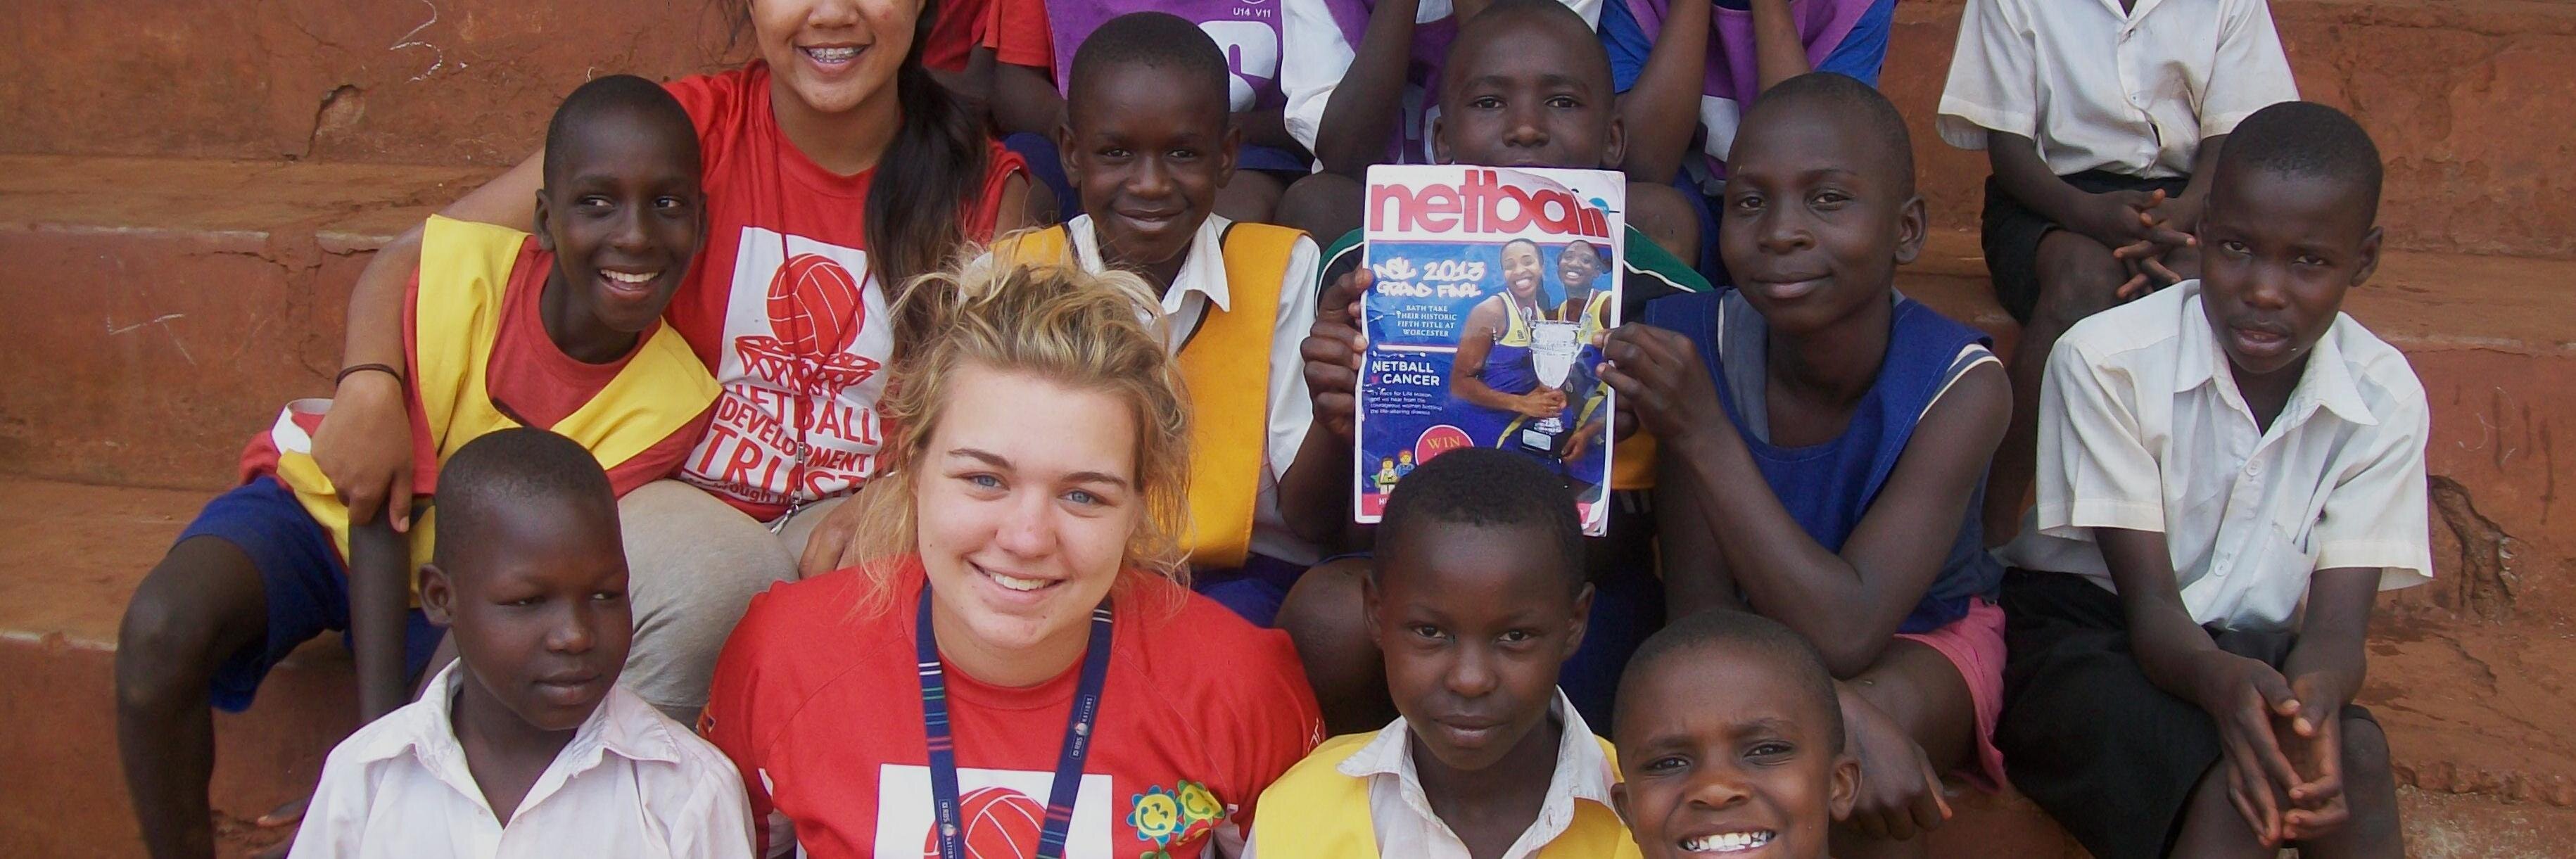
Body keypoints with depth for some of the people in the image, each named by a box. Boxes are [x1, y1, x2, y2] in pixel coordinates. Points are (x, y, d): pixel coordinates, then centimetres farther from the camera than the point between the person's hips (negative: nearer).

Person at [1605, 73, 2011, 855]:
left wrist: (1704, 434, -38)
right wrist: (1841, 718, -38)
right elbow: (1701, 610, -19)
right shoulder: (1697, 343, -20)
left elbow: (1844, 633, -32)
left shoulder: (1960, 386, -24)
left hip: (1920, 642, -1)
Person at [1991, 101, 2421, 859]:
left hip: (2252, 652, 4)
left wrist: (2315, 697, -40)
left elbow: (2337, 623, -14)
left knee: (2353, 753, -29)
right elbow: (2151, 604, -20)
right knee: (2231, 790, -34)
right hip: (2082, 627, -4)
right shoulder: (2106, 360, -20)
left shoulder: (2385, 400, -8)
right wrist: (2224, 682, -45)